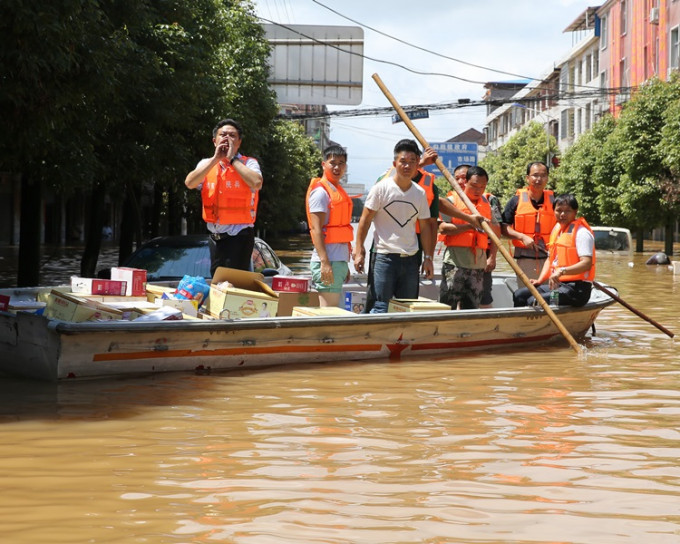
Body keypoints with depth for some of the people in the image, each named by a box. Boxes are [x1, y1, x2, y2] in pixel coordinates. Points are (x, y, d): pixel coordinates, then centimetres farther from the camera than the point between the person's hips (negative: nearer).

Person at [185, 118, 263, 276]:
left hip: (240, 236, -5)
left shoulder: (248, 163, -2)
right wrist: (215, 159, -10)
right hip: (216, 237, 5)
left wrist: (232, 159, -15)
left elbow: (256, 183, -23)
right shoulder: (206, 164, 10)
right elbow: (189, 183, -8)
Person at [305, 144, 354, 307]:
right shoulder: (320, 192, -9)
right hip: (328, 262, -9)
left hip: (339, 261, 9)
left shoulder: (338, 191, 19)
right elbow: (316, 229, -16)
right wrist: (324, 262, -24)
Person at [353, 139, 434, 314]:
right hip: (385, 257, -5)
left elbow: (424, 226, 14)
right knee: (380, 307, -9)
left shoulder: (420, 193, 9)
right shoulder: (381, 189, -3)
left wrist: (428, 257, 10)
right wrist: (359, 251, -7)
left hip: (410, 259, 5)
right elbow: (365, 220, -2)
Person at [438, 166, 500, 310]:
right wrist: (470, 225, -17)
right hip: (455, 261, -5)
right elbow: (443, 228, -13)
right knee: (448, 304, -7)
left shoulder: (486, 204, 16)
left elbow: (498, 231, 17)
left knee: (471, 306, 8)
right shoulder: (453, 200, 0)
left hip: (478, 263, 5)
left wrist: (489, 225, -5)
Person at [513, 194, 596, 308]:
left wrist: (562, 271, -33)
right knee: (519, 295, 1)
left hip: (577, 289, -9)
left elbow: (587, 263, -21)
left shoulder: (581, 232, -10)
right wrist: (540, 280, 8)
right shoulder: (556, 229, 17)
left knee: (533, 301, -25)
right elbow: (551, 259, 23)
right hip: (558, 285, 9)